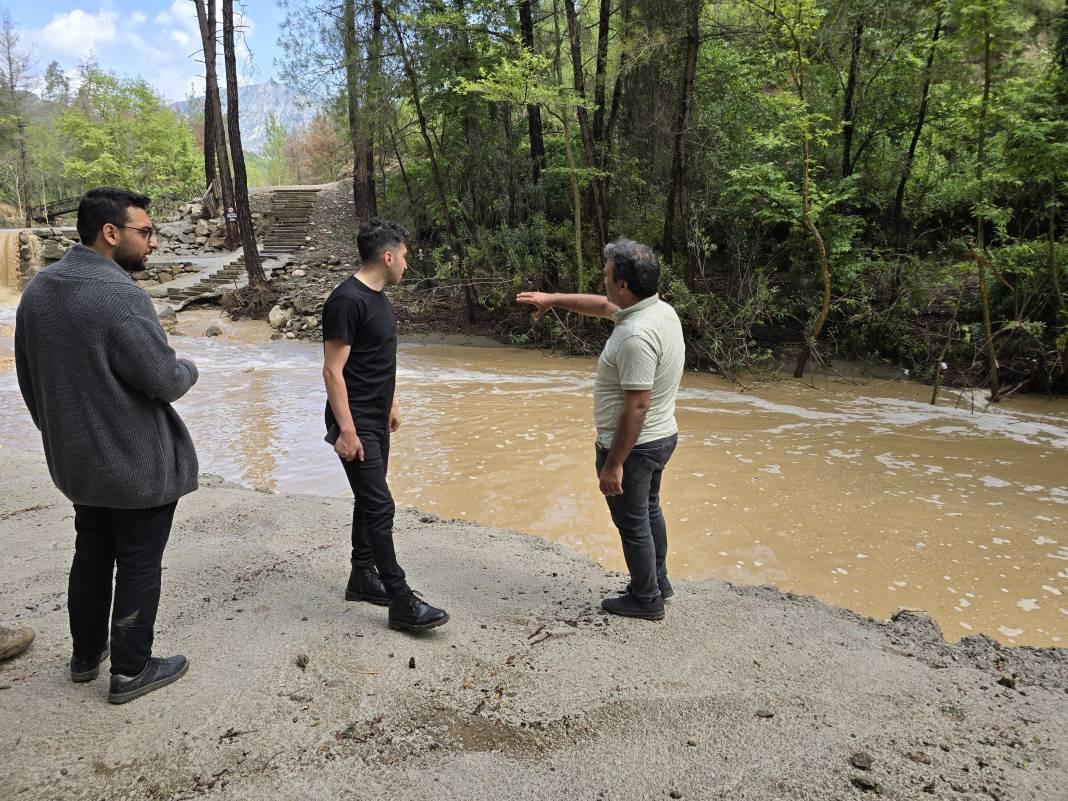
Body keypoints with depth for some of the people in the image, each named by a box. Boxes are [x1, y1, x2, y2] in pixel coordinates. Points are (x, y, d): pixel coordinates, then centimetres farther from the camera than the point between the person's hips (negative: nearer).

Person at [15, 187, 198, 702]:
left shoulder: (38, 289, 2)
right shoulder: (120, 296, -25)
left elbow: (29, 377, 11)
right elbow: (165, 381, -22)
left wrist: (58, 431, 22)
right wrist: (188, 369, 1)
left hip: (77, 460, 8)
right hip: (140, 464, -8)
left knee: (91, 554, 23)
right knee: (139, 566, 8)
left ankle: (85, 655, 38)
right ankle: (131, 671, 21)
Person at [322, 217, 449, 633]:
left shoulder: (377, 296, 10)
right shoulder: (347, 300, -19)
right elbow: (333, 370, -20)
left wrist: (390, 405, 23)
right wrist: (346, 430, -22)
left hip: (376, 421, 10)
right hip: (355, 425, -10)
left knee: (369, 500, 16)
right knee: (380, 506, -8)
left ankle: (362, 576, 30)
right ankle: (401, 602, -2)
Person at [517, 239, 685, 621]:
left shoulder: (636, 335, -30)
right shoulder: (662, 309, 1)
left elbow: (637, 407, -30)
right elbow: (603, 306, 18)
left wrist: (613, 464, -24)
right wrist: (553, 299, 23)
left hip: (633, 445, -10)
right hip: (660, 437, 10)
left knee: (633, 523, 8)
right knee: (648, 509, 25)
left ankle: (646, 599, 25)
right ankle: (657, 580, 42)